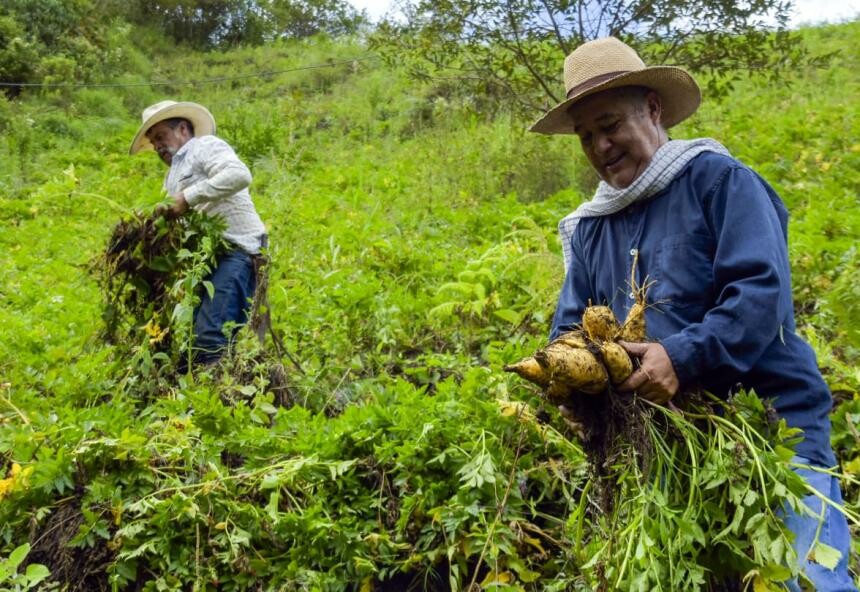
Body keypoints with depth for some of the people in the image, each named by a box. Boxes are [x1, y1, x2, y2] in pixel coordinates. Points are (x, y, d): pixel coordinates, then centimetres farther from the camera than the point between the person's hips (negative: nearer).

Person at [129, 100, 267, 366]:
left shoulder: (205, 146, 4)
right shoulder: (173, 175, 31)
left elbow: (239, 175, -17)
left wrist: (188, 198, -16)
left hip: (236, 248, -10)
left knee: (210, 338, -21)